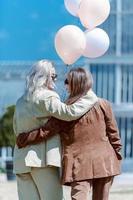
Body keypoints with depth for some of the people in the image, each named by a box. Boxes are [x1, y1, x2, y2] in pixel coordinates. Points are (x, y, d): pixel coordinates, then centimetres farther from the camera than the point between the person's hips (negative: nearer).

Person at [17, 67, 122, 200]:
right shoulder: (103, 104, 3)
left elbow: (45, 132, -4)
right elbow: (113, 133, 5)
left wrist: (22, 140, 7)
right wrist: (117, 155, 15)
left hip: (80, 164, -3)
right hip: (104, 163, 3)